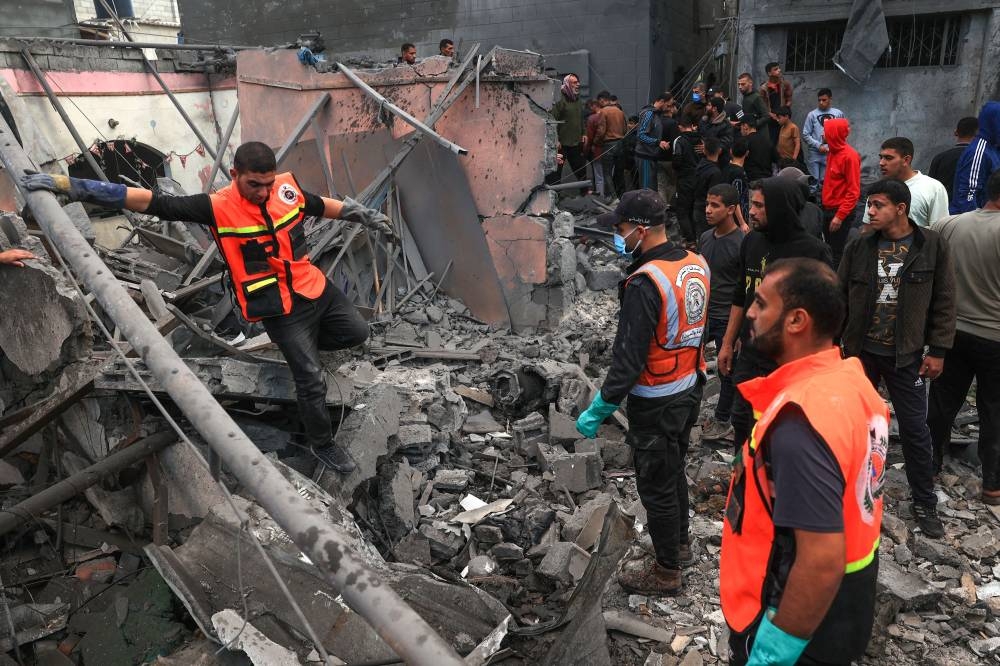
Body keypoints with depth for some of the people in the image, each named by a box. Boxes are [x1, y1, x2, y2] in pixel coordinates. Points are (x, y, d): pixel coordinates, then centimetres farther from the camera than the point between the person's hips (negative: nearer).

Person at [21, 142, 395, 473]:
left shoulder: (288, 187, -7)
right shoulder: (218, 208, -20)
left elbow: (320, 205, 13)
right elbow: (151, 202, -23)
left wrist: (362, 215, 23)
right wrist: (69, 185, -27)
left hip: (316, 289, 6)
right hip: (280, 310, -6)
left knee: (357, 334, 19)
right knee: (312, 379, 1)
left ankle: (302, 345, 41)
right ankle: (321, 443, 25)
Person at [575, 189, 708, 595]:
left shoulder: (645, 283, -27)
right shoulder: (697, 265, -1)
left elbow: (629, 358, -26)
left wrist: (599, 410, -18)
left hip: (656, 403, -8)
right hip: (690, 389, 8)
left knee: (656, 485, 8)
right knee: (674, 471, 25)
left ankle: (666, 572, 25)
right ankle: (680, 544, 44)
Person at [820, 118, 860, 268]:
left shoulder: (849, 155, -15)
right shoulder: (833, 152, 8)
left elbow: (853, 191, -17)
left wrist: (840, 216, -20)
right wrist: (825, 207, 8)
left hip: (841, 212, -8)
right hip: (828, 209, 8)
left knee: (837, 253, -3)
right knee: (829, 249, 15)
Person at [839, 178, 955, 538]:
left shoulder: (932, 246, -6)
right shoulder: (859, 247, -2)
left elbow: (943, 303, -3)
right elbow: (839, 298, 3)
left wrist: (938, 351, -5)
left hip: (906, 356, -2)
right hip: (860, 351, 2)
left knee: (915, 429, 7)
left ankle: (925, 503, 23)